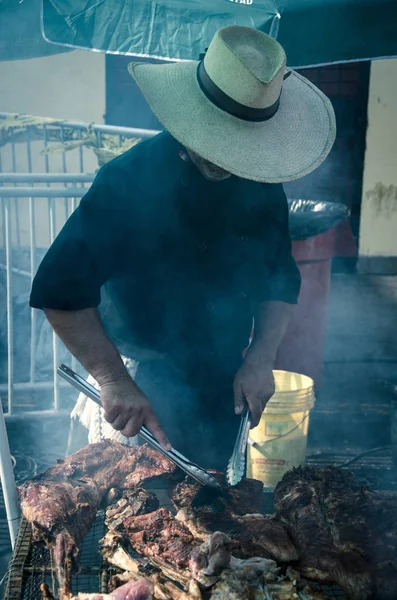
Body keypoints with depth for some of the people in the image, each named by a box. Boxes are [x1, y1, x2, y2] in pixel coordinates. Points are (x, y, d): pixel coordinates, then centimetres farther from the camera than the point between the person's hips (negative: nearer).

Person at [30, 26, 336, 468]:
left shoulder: (262, 184, -8)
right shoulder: (128, 181, -22)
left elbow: (281, 281, 2)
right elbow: (59, 290, -25)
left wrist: (261, 359, -12)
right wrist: (113, 381, -31)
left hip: (226, 380, 5)